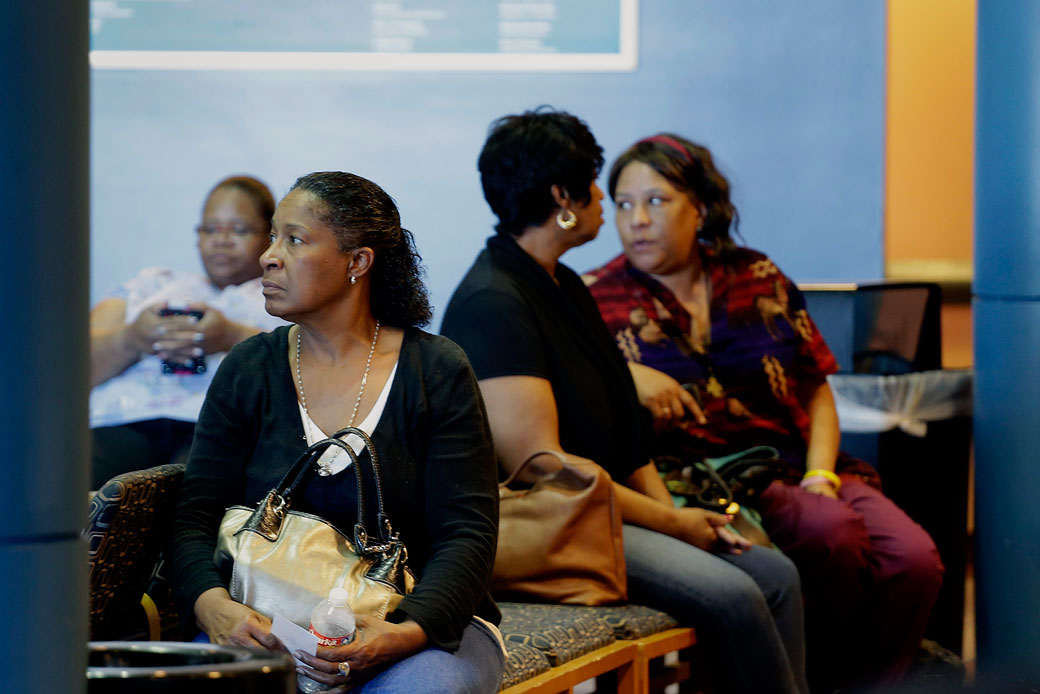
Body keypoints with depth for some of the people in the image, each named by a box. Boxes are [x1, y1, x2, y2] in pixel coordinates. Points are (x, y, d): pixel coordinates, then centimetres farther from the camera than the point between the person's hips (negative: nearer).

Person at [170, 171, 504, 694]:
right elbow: (197, 518, 2)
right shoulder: (247, 371, 7)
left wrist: (406, 634, -26)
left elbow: (466, 535, -7)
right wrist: (214, 607, -22)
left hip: (425, 619, -1)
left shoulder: (437, 372, 0)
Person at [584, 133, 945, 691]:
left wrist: (820, 477, 1)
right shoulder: (600, 299, 5)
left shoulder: (757, 279, 14)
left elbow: (816, 392, 16)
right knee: (830, 531, -32)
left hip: (795, 468, 4)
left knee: (914, 560, -22)